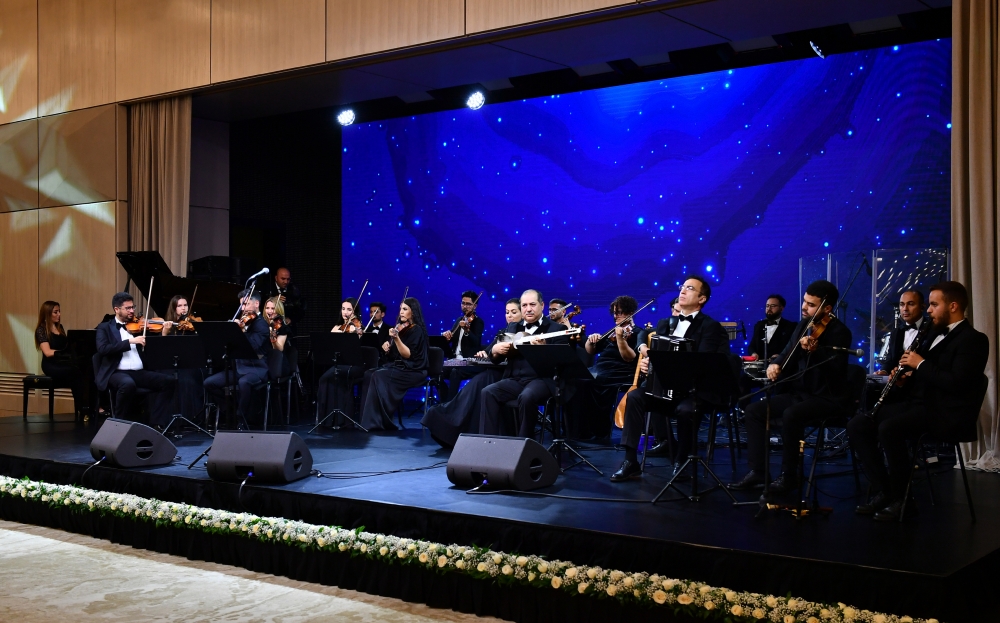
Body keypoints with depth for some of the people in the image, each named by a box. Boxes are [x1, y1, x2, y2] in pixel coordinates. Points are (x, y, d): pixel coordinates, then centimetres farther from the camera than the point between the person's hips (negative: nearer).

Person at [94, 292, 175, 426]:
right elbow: (102, 349, -13)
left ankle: (156, 422, -14)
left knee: (169, 380, -17)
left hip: (139, 372, 5)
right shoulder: (105, 327, 7)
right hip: (117, 373, -5)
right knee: (128, 384, -38)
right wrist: (130, 341, -18)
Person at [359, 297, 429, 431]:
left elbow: (408, 354, -19)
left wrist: (396, 338, -29)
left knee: (379, 377, -27)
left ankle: (377, 422, -22)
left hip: (412, 372, -8)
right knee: (369, 374, -16)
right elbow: (394, 353, 20)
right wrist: (388, 346, -1)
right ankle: (368, 419, -19)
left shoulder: (417, 330, -10)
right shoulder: (401, 327, 14)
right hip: (398, 367, 8)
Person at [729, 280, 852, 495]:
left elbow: (837, 367, -25)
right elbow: (789, 354, 15)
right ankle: (757, 471, -5)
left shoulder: (839, 332, -12)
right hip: (799, 393, 8)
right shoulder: (803, 325, 10)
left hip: (827, 398, -8)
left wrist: (814, 350, -42)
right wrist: (776, 364, -8)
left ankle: (789, 475, -19)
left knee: (791, 415, -34)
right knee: (754, 410, -6)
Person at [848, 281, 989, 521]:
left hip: (947, 412, -9)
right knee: (858, 425, -8)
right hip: (918, 402, 9)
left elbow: (957, 383, -21)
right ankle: (883, 492, -7)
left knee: (888, 428, -33)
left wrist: (920, 364, -14)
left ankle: (901, 499, -16)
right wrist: (905, 374, 4)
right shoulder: (936, 333, 20)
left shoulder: (973, 340, -8)